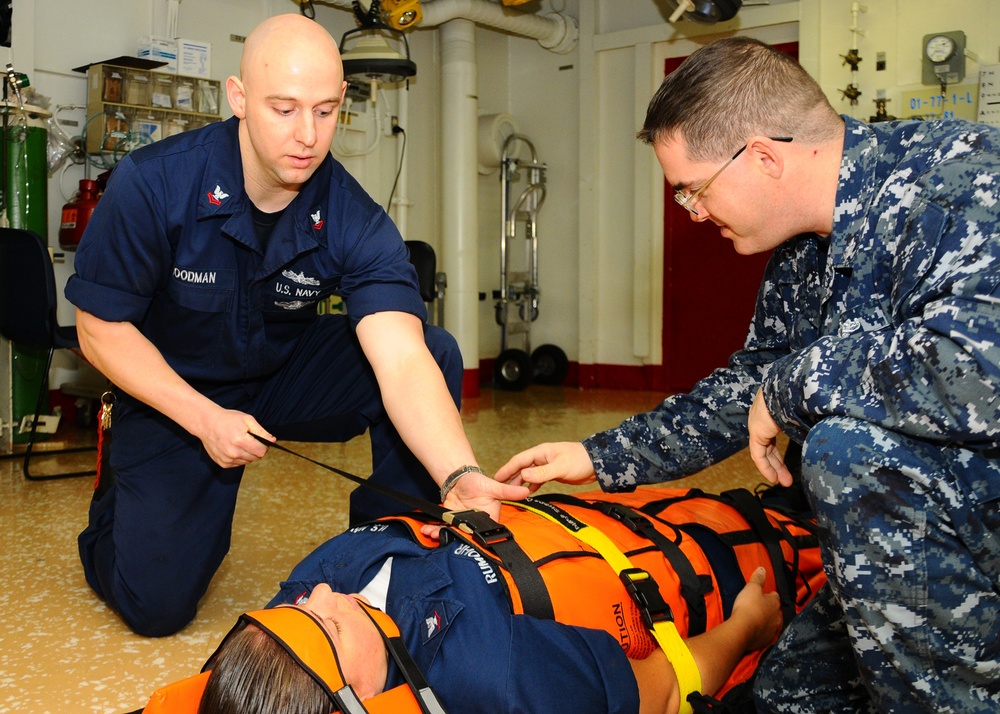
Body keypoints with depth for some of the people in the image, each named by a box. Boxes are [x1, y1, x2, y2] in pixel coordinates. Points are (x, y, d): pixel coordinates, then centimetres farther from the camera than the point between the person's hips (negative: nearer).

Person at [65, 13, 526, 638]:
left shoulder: (356, 223, -22)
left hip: (287, 374, 2)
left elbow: (404, 363, -33)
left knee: (438, 352, -22)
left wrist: (462, 478, -50)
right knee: (156, 603, -12)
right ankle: (121, 500, 24)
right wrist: (205, 419, -24)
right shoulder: (151, 185, -24)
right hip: (174, 392, -1)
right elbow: (101, 327, -14)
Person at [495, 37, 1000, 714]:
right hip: (937, 527, 8)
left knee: (852, 447, -31)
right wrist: (600, 457, 14)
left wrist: (798, 381, -25)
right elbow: (746, 390, 15)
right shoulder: (803, 253, 3)